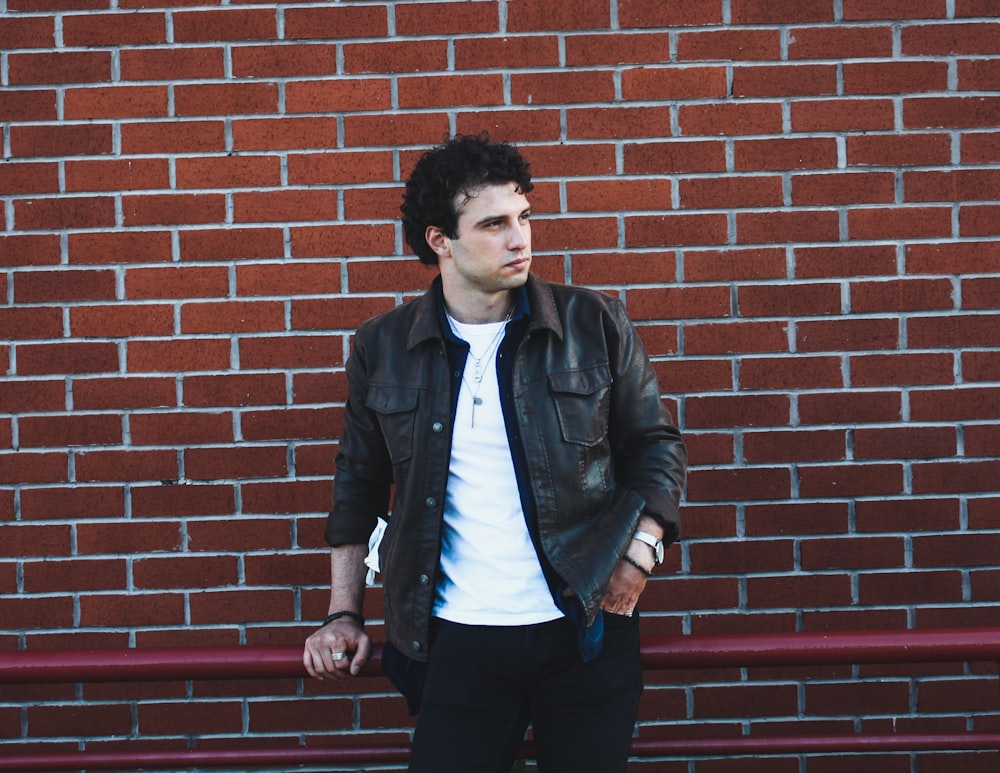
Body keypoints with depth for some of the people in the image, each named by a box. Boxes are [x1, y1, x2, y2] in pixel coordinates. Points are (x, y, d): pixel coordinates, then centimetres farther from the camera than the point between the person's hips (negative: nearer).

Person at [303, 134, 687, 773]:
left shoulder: (595, 326, 0)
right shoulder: (383, 348, 4)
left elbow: (657, 447, 8)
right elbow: (359, 485, 13)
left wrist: (640, 553, -6)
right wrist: (344, 614, 10)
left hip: (587, 631, 0)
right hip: (457, 642, 0)